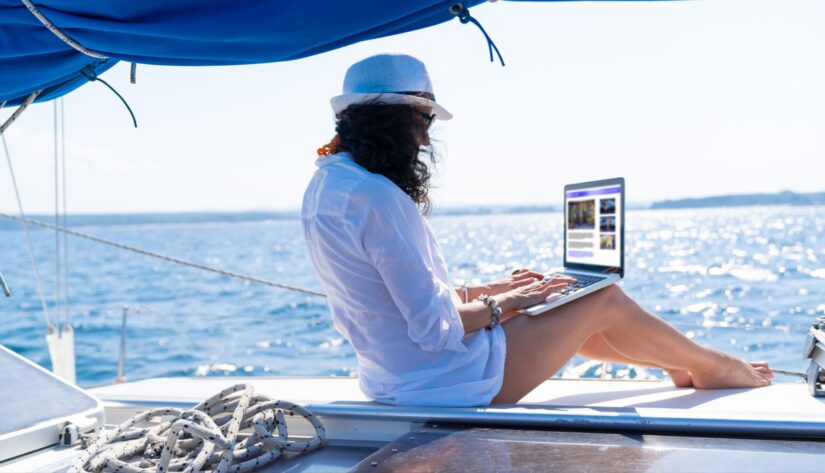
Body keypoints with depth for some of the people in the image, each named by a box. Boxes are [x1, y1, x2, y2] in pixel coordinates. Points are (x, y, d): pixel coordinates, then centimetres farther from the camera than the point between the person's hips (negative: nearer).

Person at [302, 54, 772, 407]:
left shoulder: (324, 187, 4)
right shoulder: (378, 198, -27)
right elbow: (436, 328, -25)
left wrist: (483, 290, 11)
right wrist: (500, 304, -7)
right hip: (449, 380, -9)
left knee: (555, 314, 24)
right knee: (604, 301, 4)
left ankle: (681, 364, 40)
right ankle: (709, 366, 30)